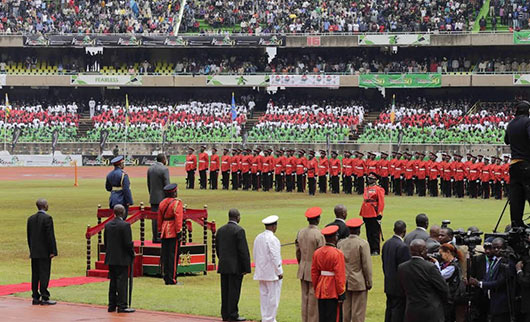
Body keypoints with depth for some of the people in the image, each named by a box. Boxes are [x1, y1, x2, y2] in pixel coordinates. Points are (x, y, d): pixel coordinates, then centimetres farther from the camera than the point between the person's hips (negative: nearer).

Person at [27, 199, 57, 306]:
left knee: (35, 275, 8)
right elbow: (50, 235, -15)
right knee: (44, 274, -5)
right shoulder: (47, 218, -12)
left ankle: (35, 298, 11)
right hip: (45, 252, -6)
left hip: (34, 252, 6)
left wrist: (31, 250, 17)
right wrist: (53, 251, -12)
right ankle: (44, 298, -6)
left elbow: (29, 236, 12)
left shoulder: (31, 219, 8)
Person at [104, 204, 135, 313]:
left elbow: (105, 242, 10)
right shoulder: (125, 225, -15)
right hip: (122, 259, -6)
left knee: (113, 282, 13)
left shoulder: (108, 225, 5)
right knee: (122, 282, -3)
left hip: (111, 259, 6)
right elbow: (128, 243, -16)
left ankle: (112, 305, 17)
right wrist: (132, 255, -2)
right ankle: (122, 306, -3)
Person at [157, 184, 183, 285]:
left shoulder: (162, 203, 11)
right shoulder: (177, 203, -10)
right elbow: (178, 219, -17)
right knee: (173, 255, -4)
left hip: (165, 233, 7)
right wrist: (179, 232, -17)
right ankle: (172, 279, -4)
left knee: (165, 255, 8)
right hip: (173, 233, -7)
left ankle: (166, 278, 12)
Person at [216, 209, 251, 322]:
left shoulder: (220, 230, 8)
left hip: (223, 266, 6)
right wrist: (246, 267, -12)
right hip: (235, 266, -6)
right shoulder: (239, 230, -13)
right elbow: (243, 250, -15)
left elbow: (217, 248, 14)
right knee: (234, 290, -3)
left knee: (225, 291, 10)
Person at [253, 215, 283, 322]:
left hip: (261, 273, 8)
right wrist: (279, 272, -10)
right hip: (272, 273, -8)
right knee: (273, 297, -3)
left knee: (264, 295, 11)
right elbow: (275, 257, -17)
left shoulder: (258, 238, 8)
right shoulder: (272, 239, -16)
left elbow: (255, 255, 14)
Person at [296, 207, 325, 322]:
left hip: (303, 271, 6)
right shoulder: (319, 235, -17)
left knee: (305, 297, 12)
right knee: (314, 299, 0)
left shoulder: (300, 233, 2)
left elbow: (298, 253, 9)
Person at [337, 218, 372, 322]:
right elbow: (366, 265, -11)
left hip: (344, 282, 5)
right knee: (358, 313, 0)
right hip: (358, 282, -5)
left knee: (345, 311, 10)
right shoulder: (362, 244, -13)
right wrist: (369, 282, -2)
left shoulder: (341, 243, 2)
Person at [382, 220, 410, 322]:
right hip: (399, 287, -8)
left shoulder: (386, 244, 4)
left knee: (389, 309, 15)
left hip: (388, 285, 8)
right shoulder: (402, 247, -22)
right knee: (398, 310, -2)